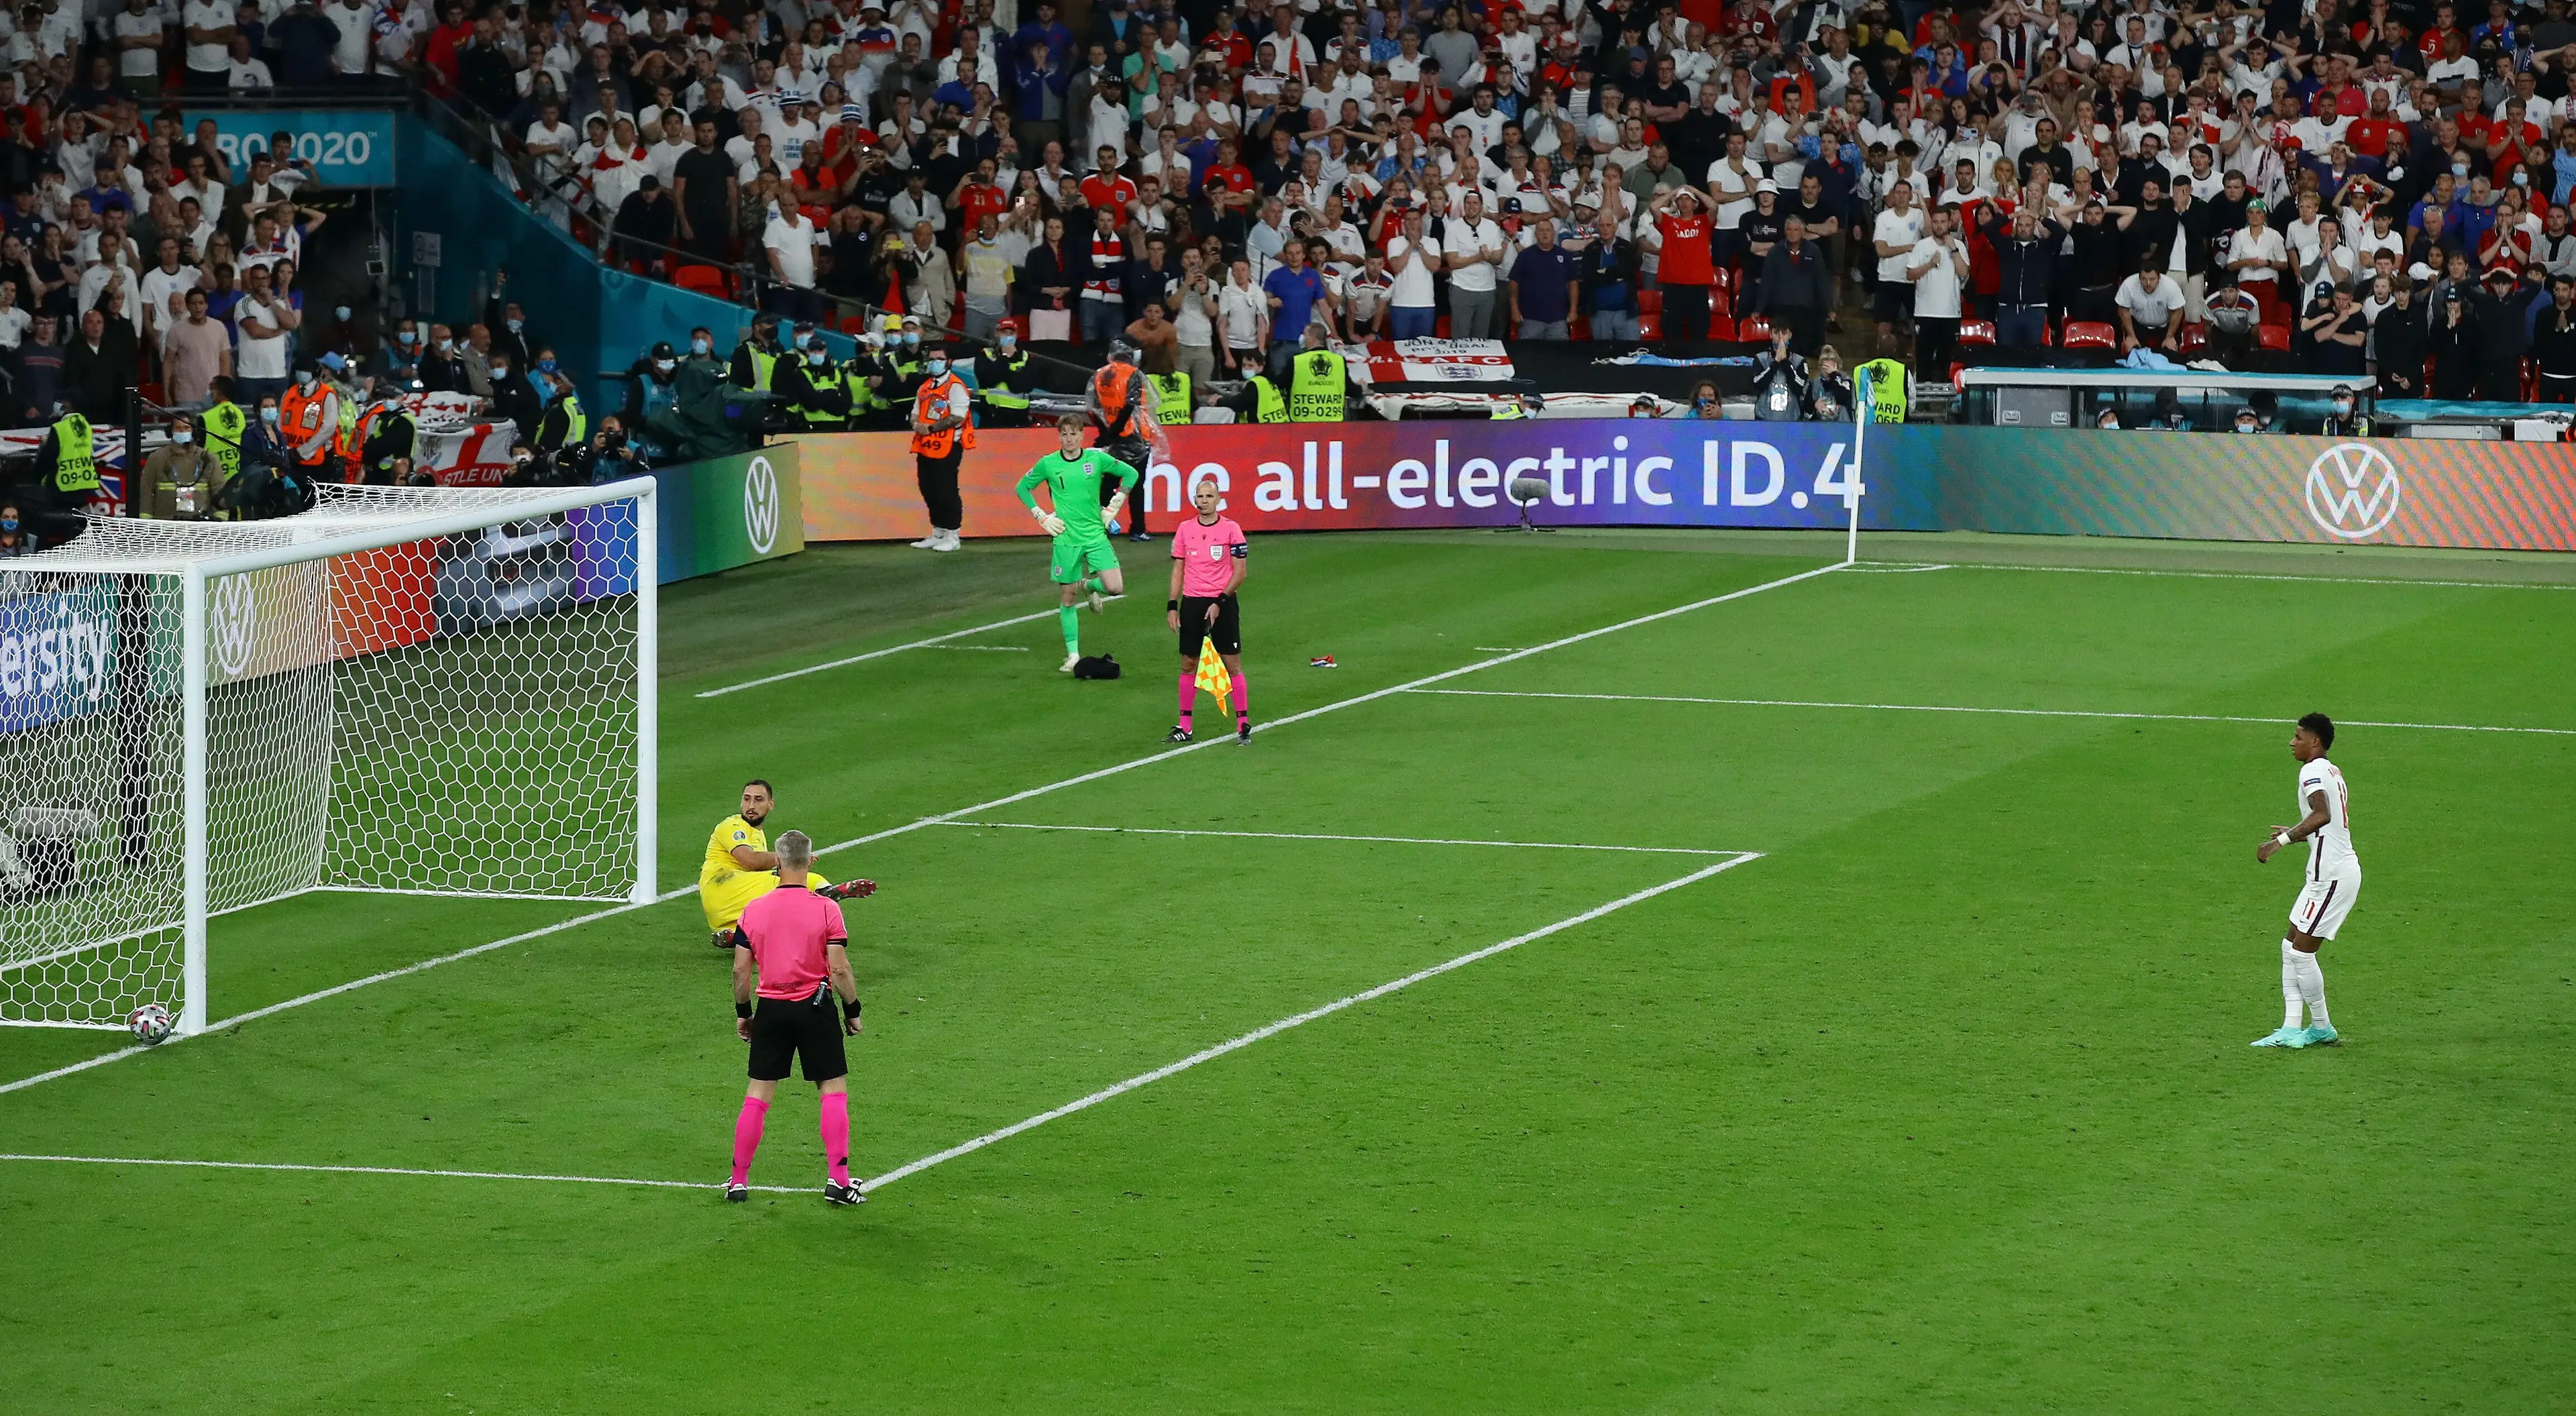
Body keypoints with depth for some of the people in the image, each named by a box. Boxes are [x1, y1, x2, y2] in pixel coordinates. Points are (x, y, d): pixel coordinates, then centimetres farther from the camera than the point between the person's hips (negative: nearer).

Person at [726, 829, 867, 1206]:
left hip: (770, 1009, 3)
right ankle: (838, 1180, -1)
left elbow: (741, 970, 2)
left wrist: (743, 1013, 15)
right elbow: (840, 969, -11)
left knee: (758, 1094, 9)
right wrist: (852, 1011, 2)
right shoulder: (826, 909, -8)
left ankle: (738, 1181, 11)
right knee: (834, 1088, 5)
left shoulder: (753, 909, -1)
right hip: (814, 1006, -3)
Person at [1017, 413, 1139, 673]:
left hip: (1096, 534, 0)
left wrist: (1113, 507, 5)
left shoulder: (1096, 458, -2)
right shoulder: (1048, 464, -2)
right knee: (1067, 598, 2)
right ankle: (1073, 655, 13)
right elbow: (1023, 487, 12)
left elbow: (1131, 474, 10)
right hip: (1066, 538, 0)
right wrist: (1042, 517, 3)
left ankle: (1090, 585, 22)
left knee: (1115, 588, -13)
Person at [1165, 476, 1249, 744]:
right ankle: (1184, 726, 11)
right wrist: (1172, 606, 3)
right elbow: (1178, 569, 11)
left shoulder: (1231, 529, -4)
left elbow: (1240, 571, -5)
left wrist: (1219, 603, -12)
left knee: (1233, 664, -3)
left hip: (1222, 604, -3)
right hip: (1191, 603, 3)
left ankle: (1243, 725, 1)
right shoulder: (1185, 529, 7)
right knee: (1188, 664, 5)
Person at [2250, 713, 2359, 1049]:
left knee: (2302, 951, -5)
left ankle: (2322, 1028, 5)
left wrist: (2281, 841, -31)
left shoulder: (2313, 771, -12)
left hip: (2331, 875, -10)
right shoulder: (2333, 772, 18)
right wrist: (2296, 834, 38)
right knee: (2292, 947, 10)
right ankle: (2291, 1028, 9)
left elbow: (2322, 815, -30)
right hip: (2342, 866, 10)